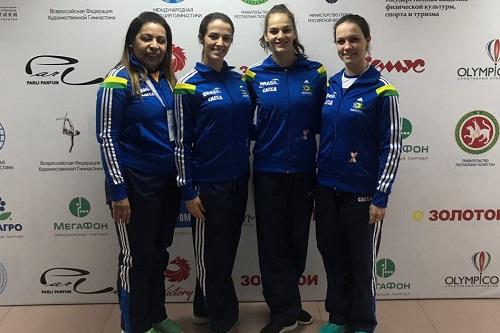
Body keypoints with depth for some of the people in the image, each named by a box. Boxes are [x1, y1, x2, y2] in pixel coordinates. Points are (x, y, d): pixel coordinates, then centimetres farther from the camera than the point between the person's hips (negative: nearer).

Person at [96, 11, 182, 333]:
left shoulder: (167, 78, 8)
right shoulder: (119, 80, -11)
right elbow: (107, 137, -13)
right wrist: (118, 189, -16)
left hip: (169, 180, 7)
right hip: (135, 183, -6)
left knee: (159, 252, 18)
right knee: (137, 256, 6)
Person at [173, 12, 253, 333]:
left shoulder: (239, 79, 6)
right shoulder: (189, 85, -9)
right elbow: (182, 141, -9)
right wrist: (188, 190, -11)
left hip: (238, 178, 6)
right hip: (208, 183, -6)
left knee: (227, 248, 16)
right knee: (212, 253, 7)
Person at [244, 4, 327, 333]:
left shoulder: (315, 72, -1)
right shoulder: (254, 76, -1)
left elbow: (322, 121, 3)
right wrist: (263, 135, -8)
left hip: (304, 169, 1)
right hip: (269, 170, -1)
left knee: (298, 238, 12)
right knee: (274, 241, 4)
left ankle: (285, 304, 34)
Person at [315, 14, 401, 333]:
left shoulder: (381, 91, -9)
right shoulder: (330, 85, 6)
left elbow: (392, 147, -10)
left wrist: (380, 198, -13)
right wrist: (315, 182, 10)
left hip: (362, 193, -5)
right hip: (327, 188, 5)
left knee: (361, 262, 10)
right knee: (333, 256, 16)